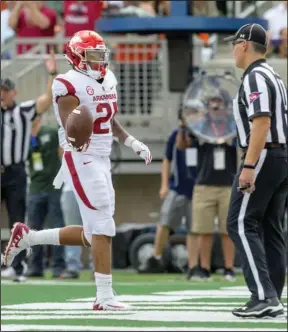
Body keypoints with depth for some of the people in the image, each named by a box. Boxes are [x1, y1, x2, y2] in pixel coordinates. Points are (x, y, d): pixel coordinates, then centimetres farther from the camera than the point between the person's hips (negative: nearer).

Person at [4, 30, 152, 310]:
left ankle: (27, 237, 25)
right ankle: (104, 296, -6)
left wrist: (133, 143, 16)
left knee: (92, 234, 11)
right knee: (102, 227, -10)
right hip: (82, 161, -9)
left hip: (102, 161, 9)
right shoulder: (70, 86, -13)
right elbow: (70, 132, -18)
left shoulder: (108, 80, 13)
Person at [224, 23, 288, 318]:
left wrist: (249, 166, -26)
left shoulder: (255, 77, -12)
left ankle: (263, 296, -19)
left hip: (264, 156, -10)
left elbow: (262, 122, -23)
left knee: (241, 224, -10)